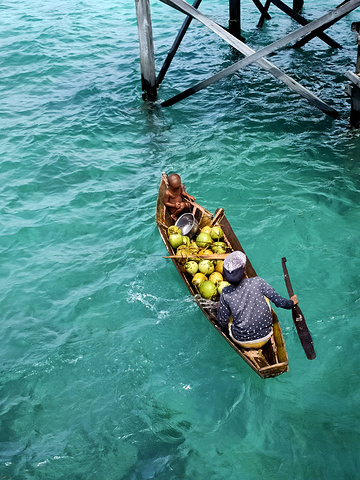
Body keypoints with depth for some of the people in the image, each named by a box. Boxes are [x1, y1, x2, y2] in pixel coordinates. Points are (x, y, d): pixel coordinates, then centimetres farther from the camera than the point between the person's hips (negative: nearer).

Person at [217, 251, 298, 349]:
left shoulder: (226, 293, -14)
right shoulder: (257, 282, -16)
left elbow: (222, 323, -5)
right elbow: (279, 301, -7)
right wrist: (292, 302, 15)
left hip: (241, 341, 0)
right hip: (264, 338, 0)